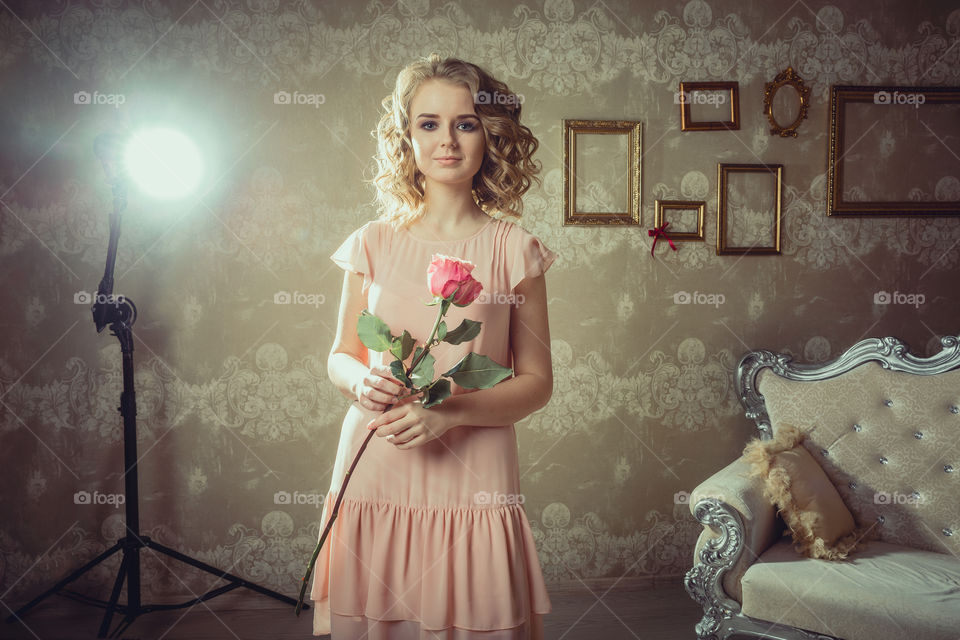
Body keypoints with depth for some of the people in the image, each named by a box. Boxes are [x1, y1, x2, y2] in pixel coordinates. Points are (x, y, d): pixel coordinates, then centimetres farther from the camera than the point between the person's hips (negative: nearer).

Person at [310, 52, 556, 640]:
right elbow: (340, 357, 12)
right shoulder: (374, 244, 4)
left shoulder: (513, 249, -1)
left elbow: (537, 382, -1)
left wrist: (449, 411, -15)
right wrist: (361, 380, -11)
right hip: (375, 473, 2)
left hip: (471, 478, -1)